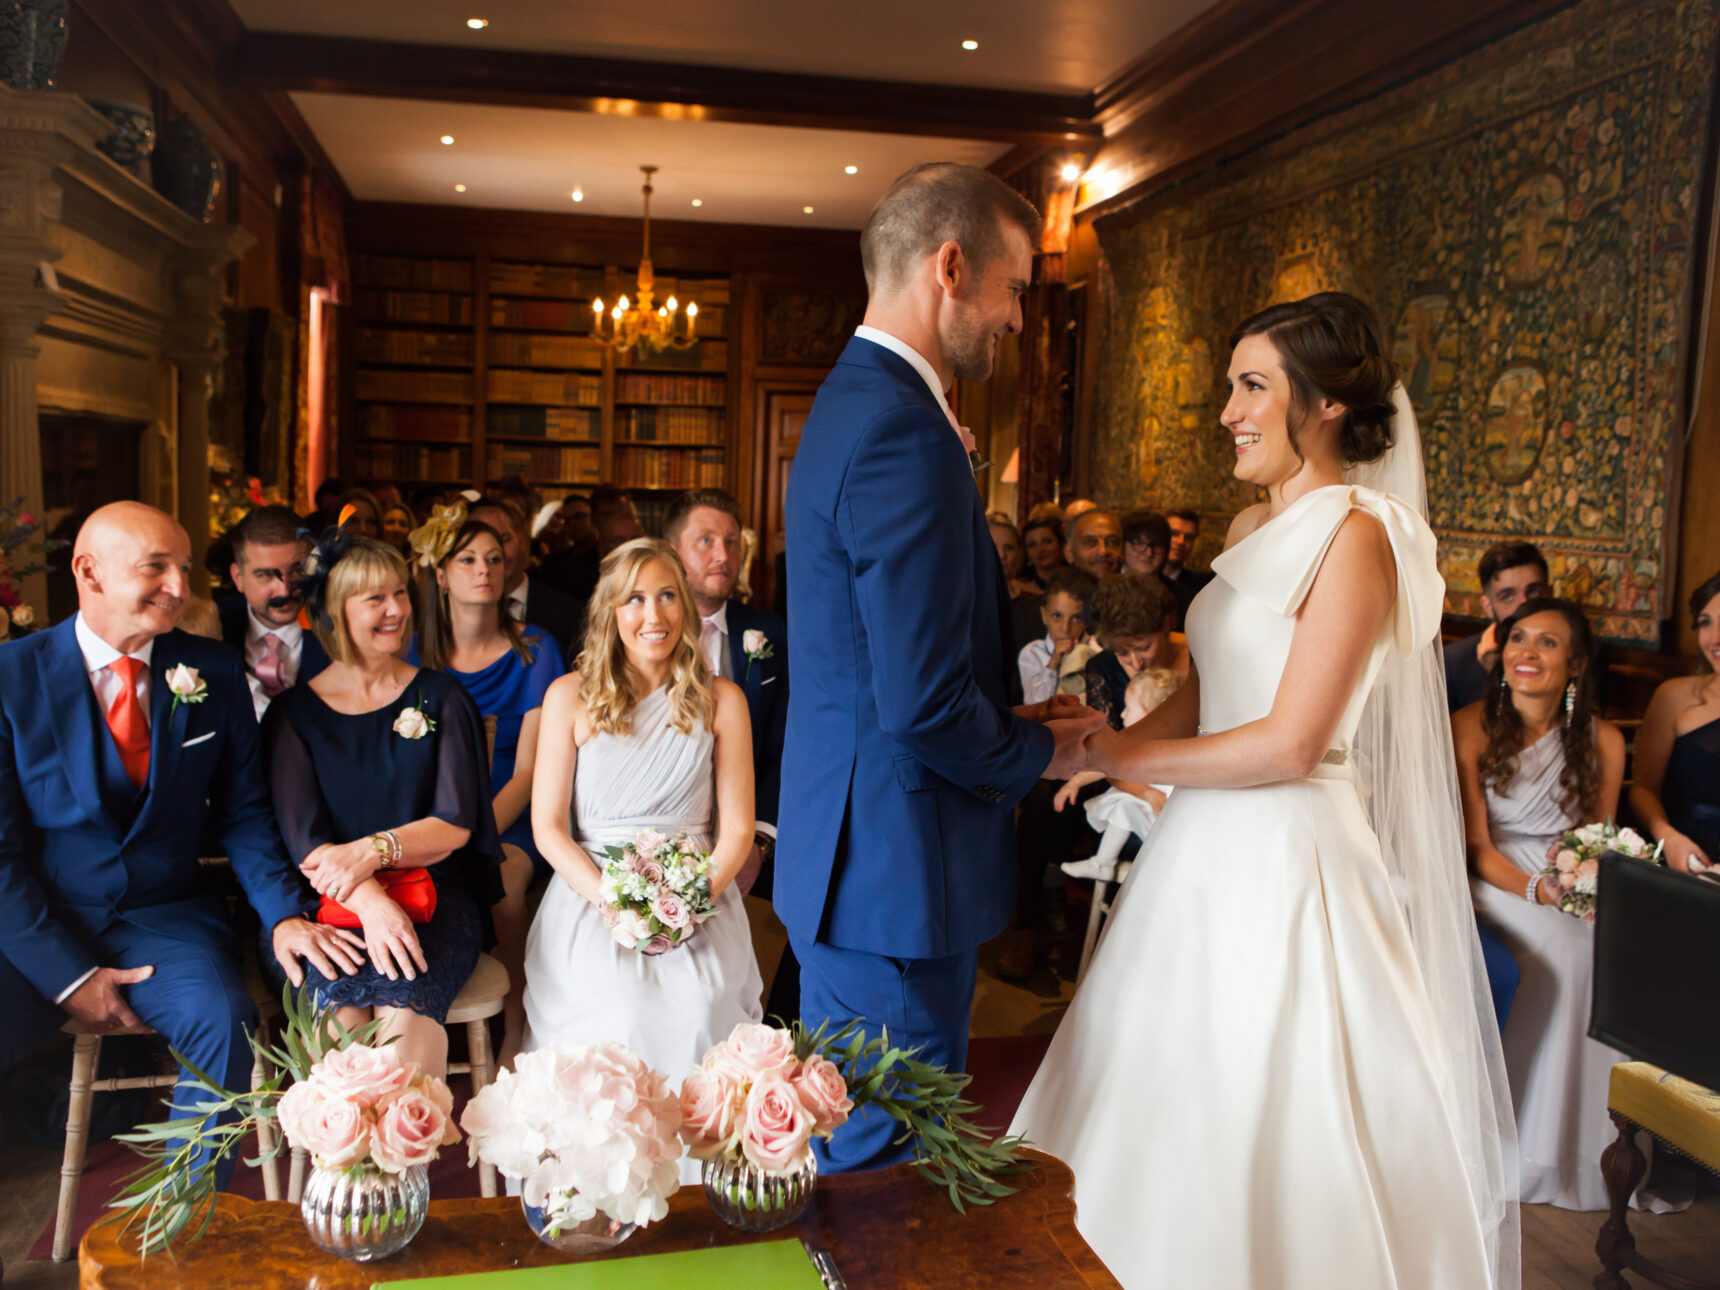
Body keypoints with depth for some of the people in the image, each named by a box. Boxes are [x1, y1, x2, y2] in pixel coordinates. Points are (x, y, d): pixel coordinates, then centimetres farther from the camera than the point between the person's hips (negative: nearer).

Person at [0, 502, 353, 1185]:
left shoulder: (214, 673, 3)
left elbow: (242, 811, 6)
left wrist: (283, 912, -12)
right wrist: (68, 973, -13)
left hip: (166, 918, 2)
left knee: (223, 1019, -27)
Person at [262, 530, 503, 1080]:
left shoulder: (440, 698, 11)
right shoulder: (293, 713, 9)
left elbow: (456, 824, 2)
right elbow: (304, 840, -2)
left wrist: (373, 850, -17)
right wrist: (371, 903, -21)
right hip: (334, 905, 0)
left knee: (405, 1001, -32)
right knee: (337, 1000, -32)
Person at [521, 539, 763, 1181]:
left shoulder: (721, 700, 10)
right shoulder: (570, 696, 7)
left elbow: (737, 826, 6)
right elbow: (548, 826, 3)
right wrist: (614, 901, -14)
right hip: (590, 899, 0)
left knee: (701, 1007, -29)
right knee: (617, 1012, -29)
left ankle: (692, 1187, -9)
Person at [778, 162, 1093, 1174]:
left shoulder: (856, 400, 12)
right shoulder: (904, 434, -22)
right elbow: (926, 704, -25)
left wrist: (1011, 722, 10)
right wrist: (1040, 750, -7)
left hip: (851, 857, 11)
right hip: (900, 871, -11)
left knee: (850, 1154, 25)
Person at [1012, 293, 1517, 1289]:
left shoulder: (1355, 536, -14)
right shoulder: (1253, 527, 11)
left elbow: (1290, 743, -19)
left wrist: (1115, 757, -14)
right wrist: (1109, 742, -1)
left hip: (1289, 859, -8)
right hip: (1212, 845, 8)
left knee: (1261, 1122, 4)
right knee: (1187, 1105, 17)